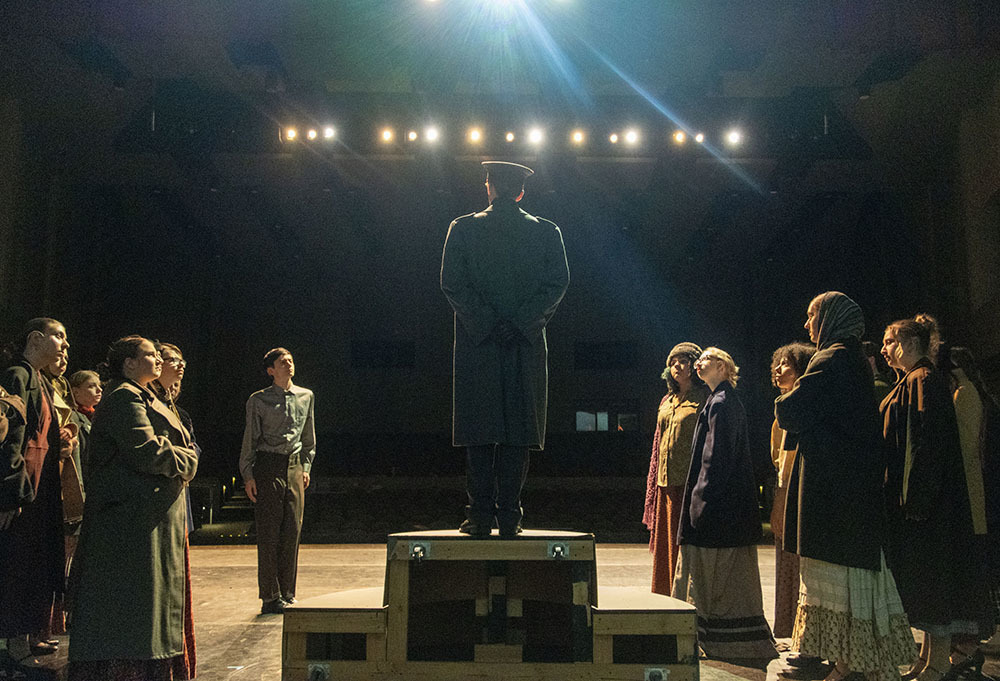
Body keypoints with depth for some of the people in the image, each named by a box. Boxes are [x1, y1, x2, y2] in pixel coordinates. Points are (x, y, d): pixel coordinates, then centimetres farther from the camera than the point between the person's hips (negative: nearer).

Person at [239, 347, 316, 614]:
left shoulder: (306, 396, 11)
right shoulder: (258, 400, 1)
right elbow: (250, 439, 2)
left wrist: (306, 467, 14)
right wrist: (248, 474, -3)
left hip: (294, 467, 4)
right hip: (268, 467, -4)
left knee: (293, 530, 4)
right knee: (269, 532, -3)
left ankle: (287, 593, 15)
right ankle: (270, 596, 4)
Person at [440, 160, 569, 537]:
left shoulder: (462, 228, 3)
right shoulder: (546, 231, 6)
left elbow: (452, 283, -4)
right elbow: (557, 283, -2)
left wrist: (487, 323, -6)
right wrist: (521, 323, -4)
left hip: (477, 343, -1)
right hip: (528, 346, 1)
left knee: (478, 433, 3)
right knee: (518, 432, 4)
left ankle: (481, 516, 3)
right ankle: (509, 517, 3)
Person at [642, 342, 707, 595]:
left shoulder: (705, 399, -2)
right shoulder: (667, 401, 18)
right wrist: (654, 484, 16)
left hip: (691, 480, -7)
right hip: (667, 482, 7)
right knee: (666, 543, 9)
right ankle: (666, 598, 17)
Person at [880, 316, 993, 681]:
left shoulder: (924, 381, -13)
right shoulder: (912, 383, 18)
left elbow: (927, 443, -21)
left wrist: (914, 499, -23)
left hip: (925, 498, -10)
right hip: (915, 498, 10)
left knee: (928, 573, -5)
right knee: (920, 577, 12)